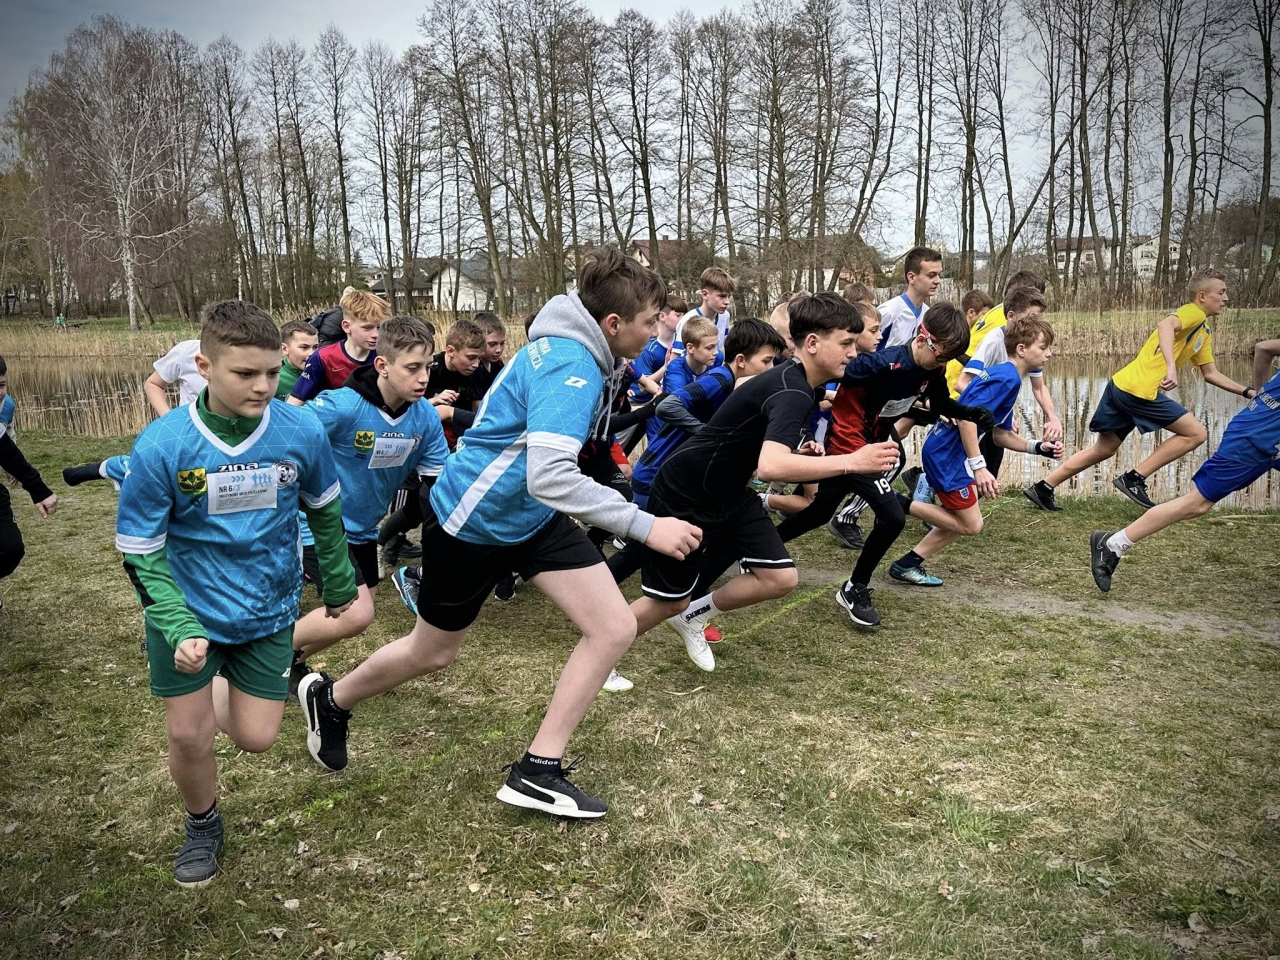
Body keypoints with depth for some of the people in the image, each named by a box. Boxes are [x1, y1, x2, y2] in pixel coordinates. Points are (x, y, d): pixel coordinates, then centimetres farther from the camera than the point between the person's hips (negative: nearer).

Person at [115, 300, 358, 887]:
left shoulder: (301, 432, -16)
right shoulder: (160, 447, -22)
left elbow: (325, 512, 3)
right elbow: (140, 553, -13)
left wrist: (339, 584, 14)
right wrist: (180, 629, -25)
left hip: (268, 610, 2)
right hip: (188, 610, -1)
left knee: (256, 738, 5)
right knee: (189, 735, 3)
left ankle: (225, 684, 42)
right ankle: (202, 826, 36)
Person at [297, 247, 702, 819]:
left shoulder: (579, 354, 0)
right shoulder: (568, 366, -29)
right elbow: (549, 477, -40)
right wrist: (645, 526, -38)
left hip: (534, 517, 8)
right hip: (470, 520, -8)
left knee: (615, 628, -5)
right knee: (431, 655, 13)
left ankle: (538, 771, 5)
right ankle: (330, 699, 44)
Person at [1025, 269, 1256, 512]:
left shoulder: (1205, 331, 25)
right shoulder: (1193, 312, -5)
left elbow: (1211, 374, 28)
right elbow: (1166, 325, -27)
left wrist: (1247, 392, 25)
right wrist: (1171, 367, -39)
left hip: (1121, 384, 10)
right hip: (1140, 390, -10)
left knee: (1103, 449, 16)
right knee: (1195, 433, -2)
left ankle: (1043, 488, 16)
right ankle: (1133, 479, -2)